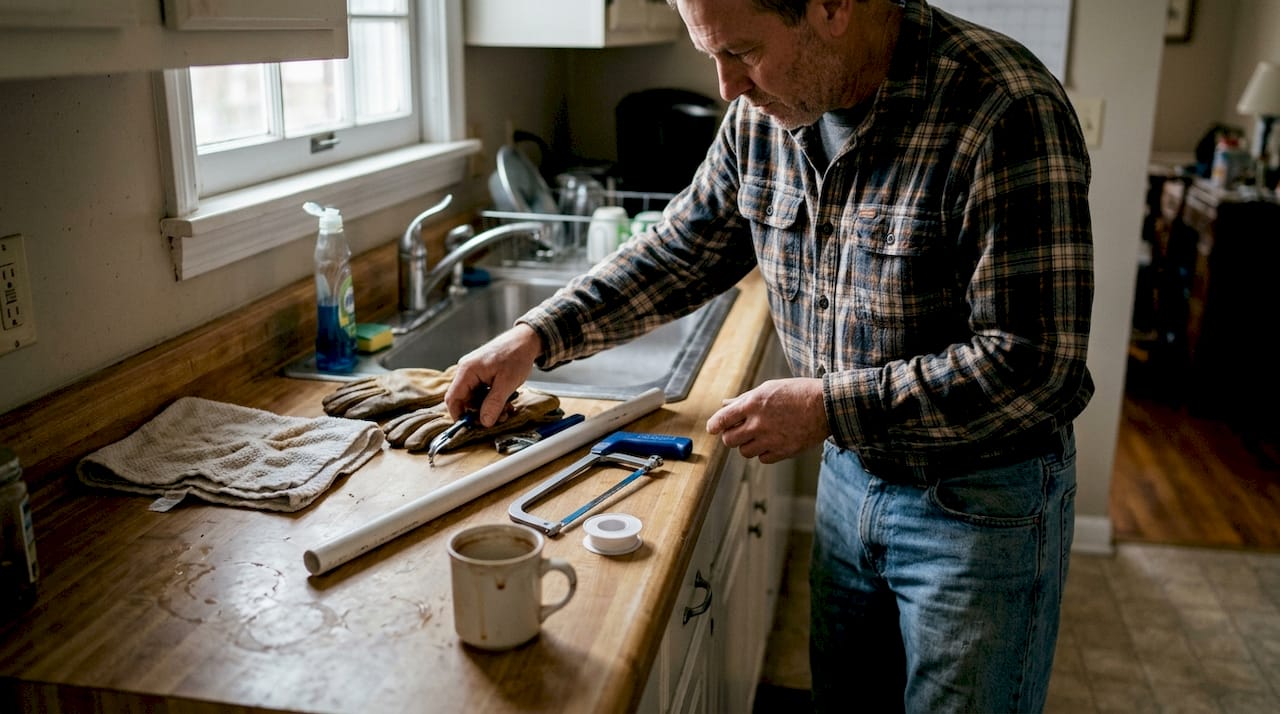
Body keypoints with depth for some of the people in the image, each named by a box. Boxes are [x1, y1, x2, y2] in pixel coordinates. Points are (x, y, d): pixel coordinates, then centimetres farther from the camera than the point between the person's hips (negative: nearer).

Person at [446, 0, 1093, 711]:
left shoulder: (1006, 115, -27)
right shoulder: (764, 113, -5)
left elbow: (1032, 363, -27)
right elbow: (682, 250, 7)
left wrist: (826, 407, -27)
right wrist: (536, 335, -2)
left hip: (982, 501, -6)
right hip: (852, 468, 6)